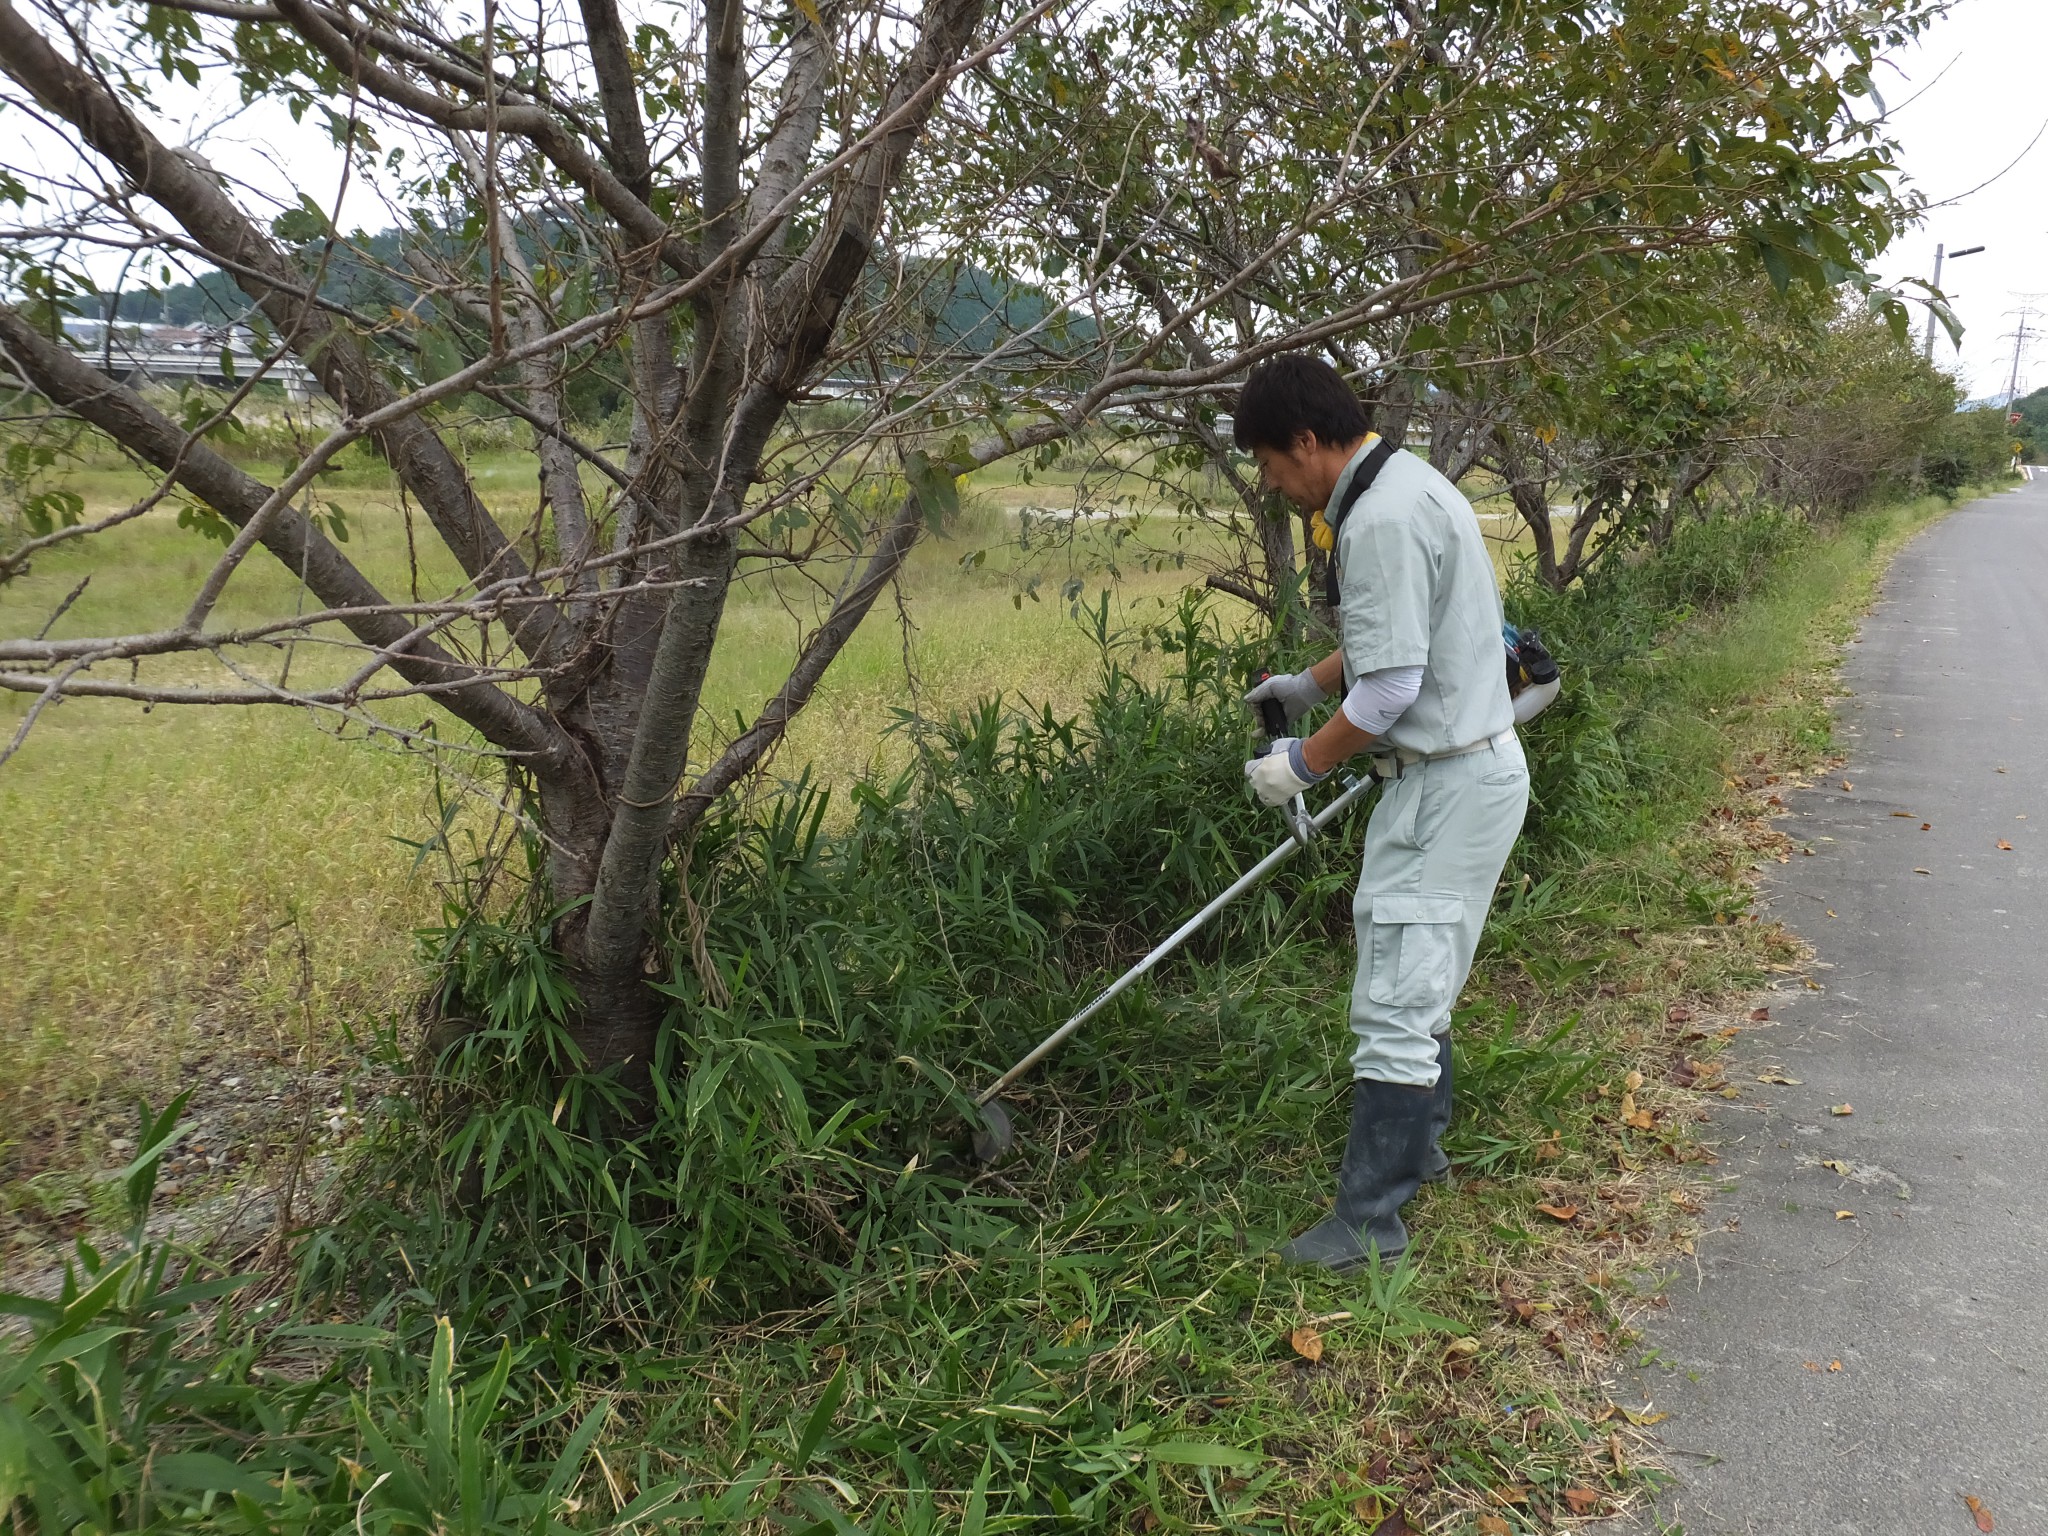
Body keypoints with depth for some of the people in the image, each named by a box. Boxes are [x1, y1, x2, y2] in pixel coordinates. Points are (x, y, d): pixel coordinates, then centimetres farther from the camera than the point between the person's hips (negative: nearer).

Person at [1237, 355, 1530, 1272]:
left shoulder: (1381, 521, -22)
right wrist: (1310, 682, 28)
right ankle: (1417, 1144, 41)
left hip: (1452, 783, -11)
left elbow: (1390, 688, -24)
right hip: (1458, 768, 11)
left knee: (1394, 1005, -6)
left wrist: (1301, 765, -12)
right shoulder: (1402, 485, 12)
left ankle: (1369, 1221, 3)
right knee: (1413, 977, 23)